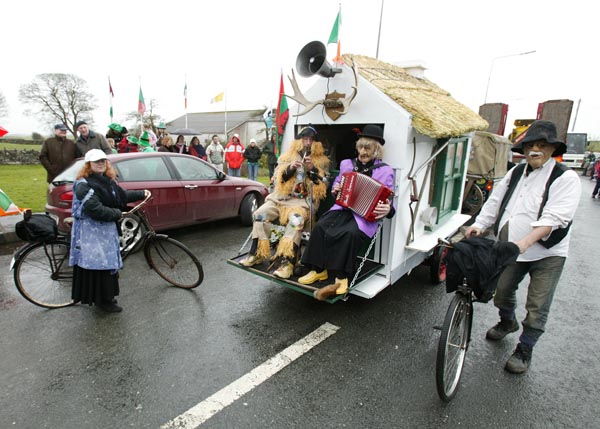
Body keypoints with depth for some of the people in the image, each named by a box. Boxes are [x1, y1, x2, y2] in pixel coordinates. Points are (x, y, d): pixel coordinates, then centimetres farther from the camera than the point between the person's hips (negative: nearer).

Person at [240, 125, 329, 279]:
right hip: (282, 196, 3)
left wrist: (313, 170, -13)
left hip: (304, 200, -3)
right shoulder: (287, 156, 14)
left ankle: (286, 262, -33)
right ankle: (256, 253, -6)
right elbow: (278, 179, 8)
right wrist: (290, 168, -10)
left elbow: (324, 186, 1)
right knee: (260, 213, -18)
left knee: (295, 221, -34)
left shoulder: (322, 161, 9)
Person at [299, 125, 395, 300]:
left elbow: (388, 201, 1)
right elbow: (336, 184, 27)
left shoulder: (385, 171, 3)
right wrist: (335, 189, 2)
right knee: (321, 226, -24)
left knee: (351, 233, -35)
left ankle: (339, 279, -25)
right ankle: (318, 269, -12)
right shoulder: (347, 164, 15)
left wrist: (387, 209, -23)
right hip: (343, 208, 4)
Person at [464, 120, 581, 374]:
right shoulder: (516, 173, 7)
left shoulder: (565, 178, -11)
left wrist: (526, 241, -36)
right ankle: (508, 323, 46)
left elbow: (554, 218, -24)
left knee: (537, 308, 3)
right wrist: (479, 225, -7)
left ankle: (524, 351, 23)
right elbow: (495, 202, 8)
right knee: (502, 291, 16)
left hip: (547, 254, -5)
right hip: (512, 249, 5)